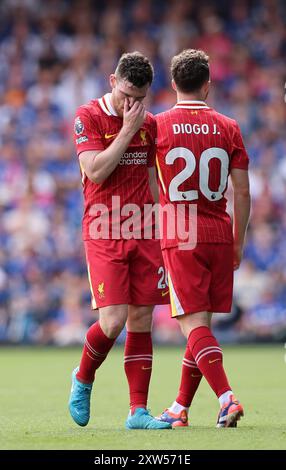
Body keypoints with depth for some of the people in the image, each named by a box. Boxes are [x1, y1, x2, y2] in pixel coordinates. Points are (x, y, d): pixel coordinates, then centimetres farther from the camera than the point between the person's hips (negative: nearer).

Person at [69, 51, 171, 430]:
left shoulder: (149, 123, 12)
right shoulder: (88, 117, -3)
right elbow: (96, 171, -15)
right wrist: (128, 129, -13)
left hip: (143, 233, 5)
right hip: (104, 232, -5)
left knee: (142, 320, 1)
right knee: (113, 321, -13)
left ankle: (138, 411, 4)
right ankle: (83, 379, 17)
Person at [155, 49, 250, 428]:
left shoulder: (158, 126, -4)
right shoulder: (227, 128, 3)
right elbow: (242, 191, 3)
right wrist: (238, 241, 13)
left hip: (179, 237, -3)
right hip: (219, 235, 3)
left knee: (194, 323, -6)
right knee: (203, 322, 12)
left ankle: (227, 398, -23)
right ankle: (180, 409, 20)